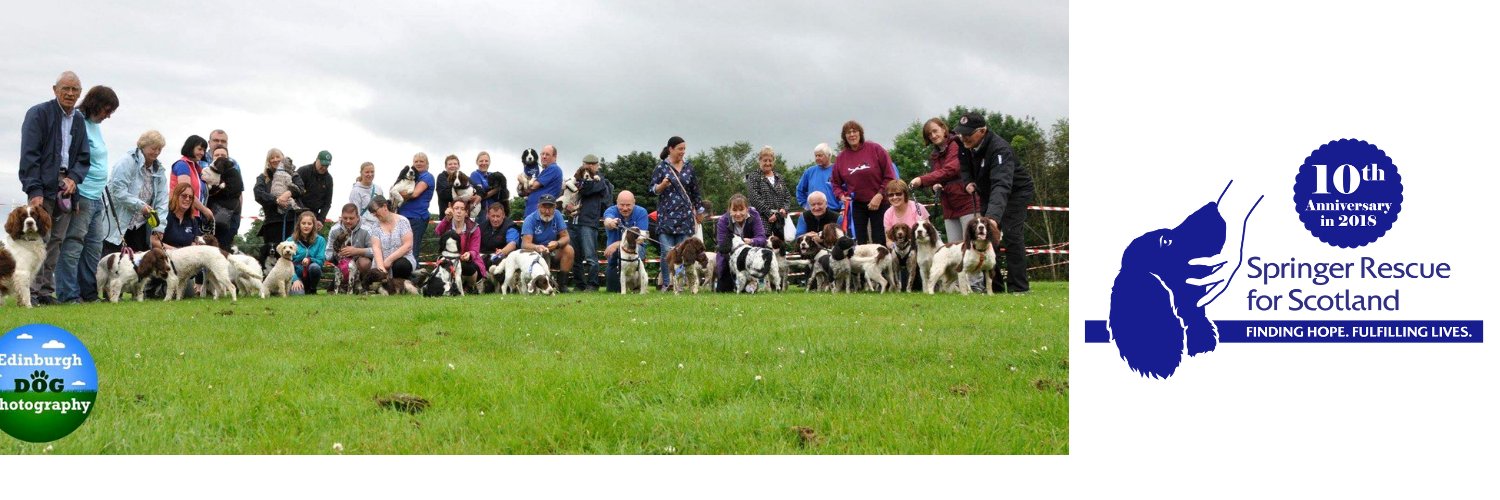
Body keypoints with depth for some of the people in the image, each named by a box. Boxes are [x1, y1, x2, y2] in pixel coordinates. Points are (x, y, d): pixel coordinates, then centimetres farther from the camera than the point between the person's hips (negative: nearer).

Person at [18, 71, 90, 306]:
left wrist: (74, 178, -4)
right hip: (43, 188, -5)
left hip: (65, 189, 5)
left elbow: (84, 157, 16)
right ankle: (33, 291, -9)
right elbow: (29, 155, -8)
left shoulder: (79, 119, 16)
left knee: (56, 241, 4)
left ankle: (46, 290, 7)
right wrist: (34, 190, -16)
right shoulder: (39, 114, -2)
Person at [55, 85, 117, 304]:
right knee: (73, 245, -8)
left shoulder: (95, 126, 16)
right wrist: (73, 195, -20)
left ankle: (89, 292, 17)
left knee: (94, 246, 12)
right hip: (83, 196, -10)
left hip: (97, 197, 10)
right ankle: (68, 294, -8)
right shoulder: (79, 124, -13)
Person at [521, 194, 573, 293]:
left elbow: (565, 237, -7)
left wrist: (557, 243, -32)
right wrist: (537, 247, -50)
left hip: (553, 253, 4)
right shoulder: (530, 219, -15)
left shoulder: (556, 216, -4)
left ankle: (562, 283, -16)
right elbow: (525, 244, -26)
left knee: (568, 250, -22)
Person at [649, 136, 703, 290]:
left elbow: (695, 190, 18)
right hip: (666, 215, -3)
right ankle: (666, 283, -1)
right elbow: (653, 189, 0)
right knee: (667, 251, -8)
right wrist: (662, 185, -21)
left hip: (685, 215, 3)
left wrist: (699, 211, 21)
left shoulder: (688, 167, 11)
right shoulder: (661, 167, 1)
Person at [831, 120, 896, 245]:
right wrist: (841, 195, -4)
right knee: (859, 242, 0)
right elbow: (835, 183, 15)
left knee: (880, 240, -1)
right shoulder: (841, 157, 5)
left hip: (879, 203, -3)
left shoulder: (875, 149, -5)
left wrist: (880, 195, -13)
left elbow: (889, 175, -5)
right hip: (855, 204, 3)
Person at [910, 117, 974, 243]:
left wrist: (922, 180, -23)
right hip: (949, 207, 8)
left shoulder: (956, 145, -5)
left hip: (966, 203, -8)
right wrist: (935, 185, -2)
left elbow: (950, 170, -18)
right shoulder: (935, 155, 19)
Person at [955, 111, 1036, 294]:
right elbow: (964, 167, 12)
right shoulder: (965, 147, -12)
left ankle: (1018, 287, -16)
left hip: (1016, 191, -8)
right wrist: (968, 182, -12)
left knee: (1010, 234, -20)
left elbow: (1001, 185, -50)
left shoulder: (999, 149, -36)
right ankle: (993, 286, 5)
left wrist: (993, 216, -64)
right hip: (988, 193, 8)